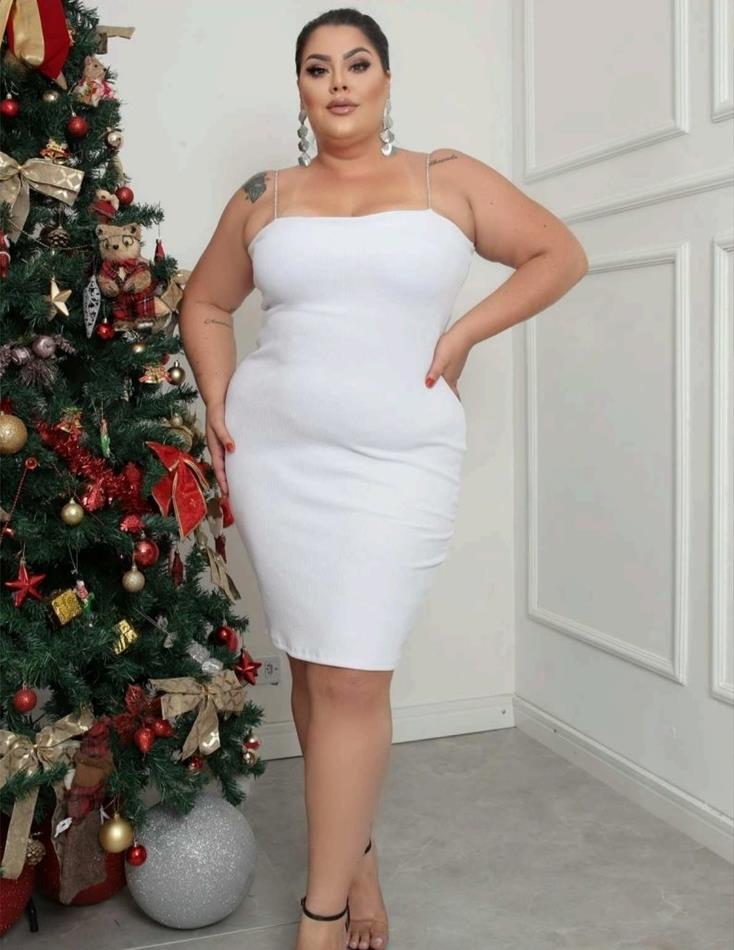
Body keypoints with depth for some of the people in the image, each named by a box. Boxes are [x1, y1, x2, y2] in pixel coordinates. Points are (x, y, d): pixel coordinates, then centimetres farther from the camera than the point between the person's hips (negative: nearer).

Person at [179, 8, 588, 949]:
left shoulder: (449, 179, 6)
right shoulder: (263, 197, 11)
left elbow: (560, 254, 8)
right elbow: (204, 306, 21)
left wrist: (462, 335, -2)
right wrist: (218, 403, 6)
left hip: (398, 459, -2)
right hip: (274, 453, 3)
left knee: (353, 677, -7)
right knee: (311, 667, 8)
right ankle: (354, 853, 27)